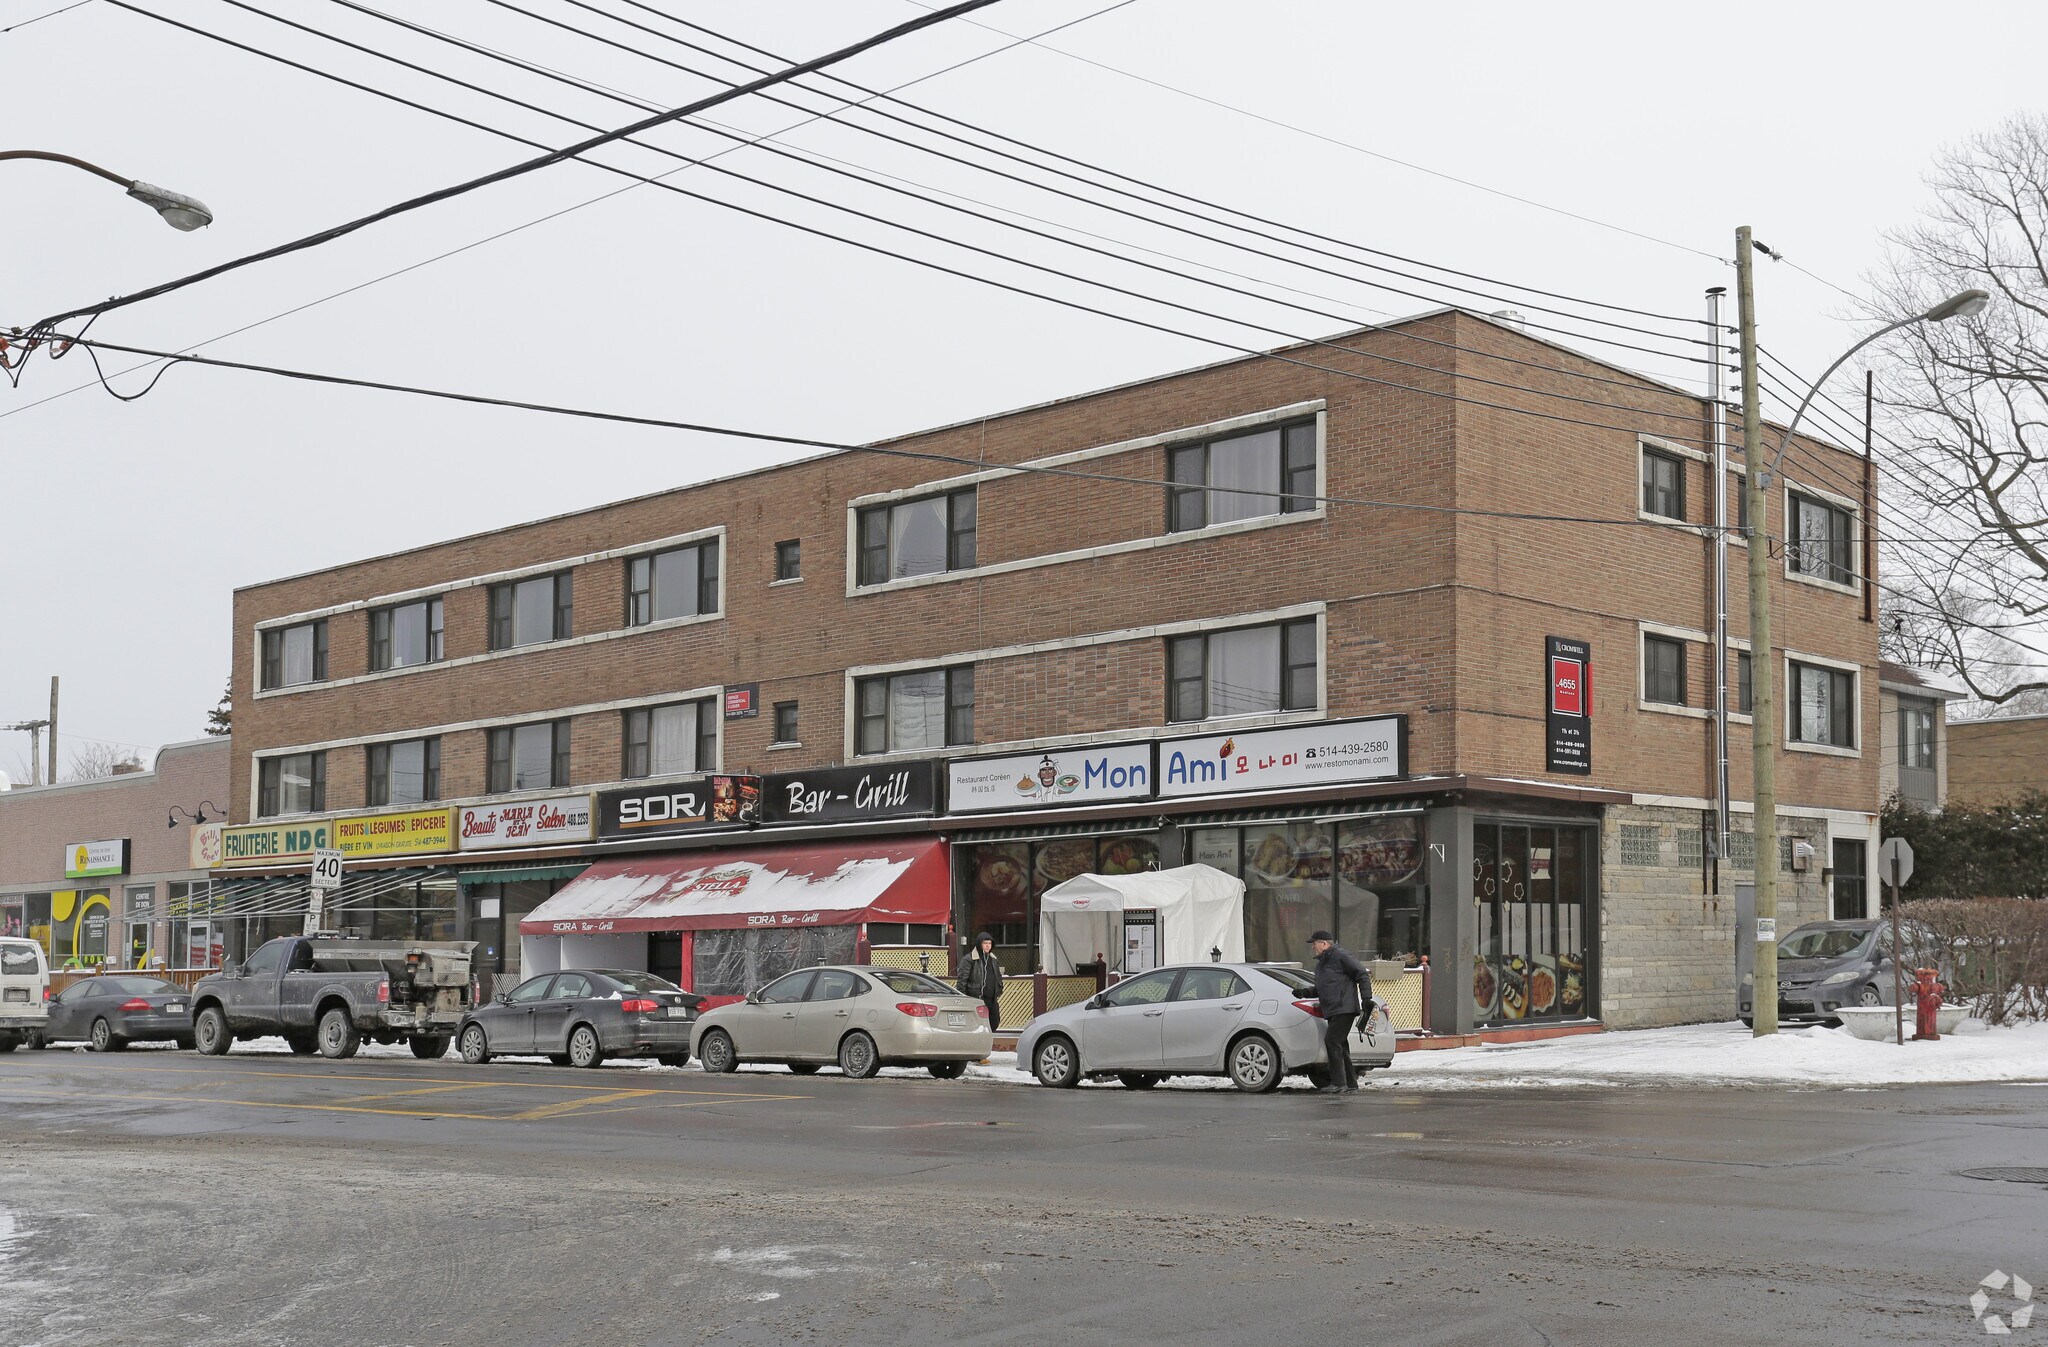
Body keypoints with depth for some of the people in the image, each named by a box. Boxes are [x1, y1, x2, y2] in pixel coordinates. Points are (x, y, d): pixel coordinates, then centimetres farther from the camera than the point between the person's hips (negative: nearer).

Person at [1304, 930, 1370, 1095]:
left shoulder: (1341, 956, -8)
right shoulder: (1321, 963, 21)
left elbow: (1362, 975, -8)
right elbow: (1320, 989, 30)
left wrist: (1366, 997, -14)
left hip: (1344, 1009, -10)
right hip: (1332, 1011, 10)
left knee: (1332, 1041, -16)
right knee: (1340, 1046, 9)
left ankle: (1339, 1083, -15)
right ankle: (1351, 1084, 14)